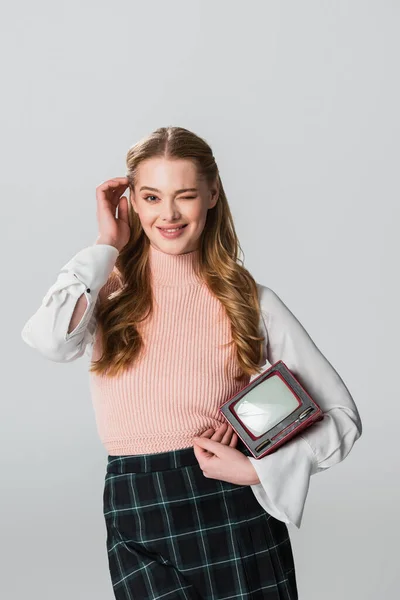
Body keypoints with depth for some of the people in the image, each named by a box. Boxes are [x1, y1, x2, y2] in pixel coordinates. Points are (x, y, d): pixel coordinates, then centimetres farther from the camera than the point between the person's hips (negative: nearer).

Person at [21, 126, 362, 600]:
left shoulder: (250, 300, 0)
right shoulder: (110, 290, 1)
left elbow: (342, 415, 2)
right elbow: (50, 338, -23)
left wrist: (258, 470, -12)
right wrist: (106, 245, -8)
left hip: (235, 513, 0)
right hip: (136, 527, 0)